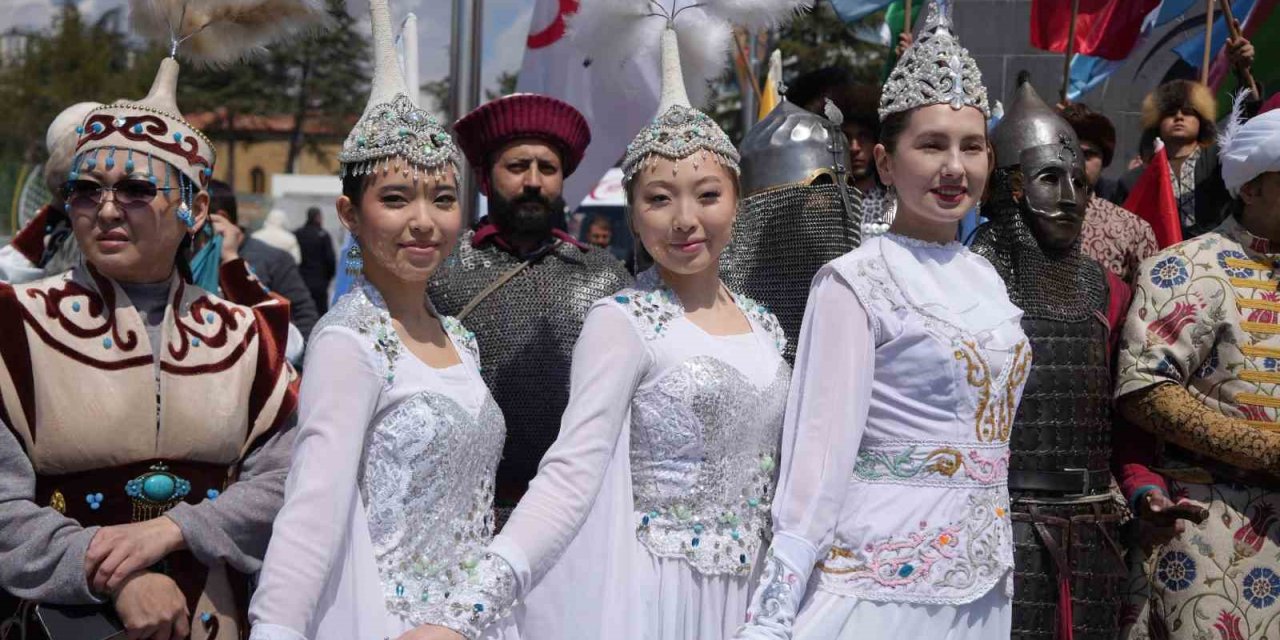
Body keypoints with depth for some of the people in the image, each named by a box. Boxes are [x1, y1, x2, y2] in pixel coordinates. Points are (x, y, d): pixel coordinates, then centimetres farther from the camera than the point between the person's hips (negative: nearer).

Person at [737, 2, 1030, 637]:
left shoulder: (984, 278, 9)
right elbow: (820, 457, -15)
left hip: (979, 584, 7)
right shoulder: (855, 283, -11)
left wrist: (999, 564, 17)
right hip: (884, 579, -6)